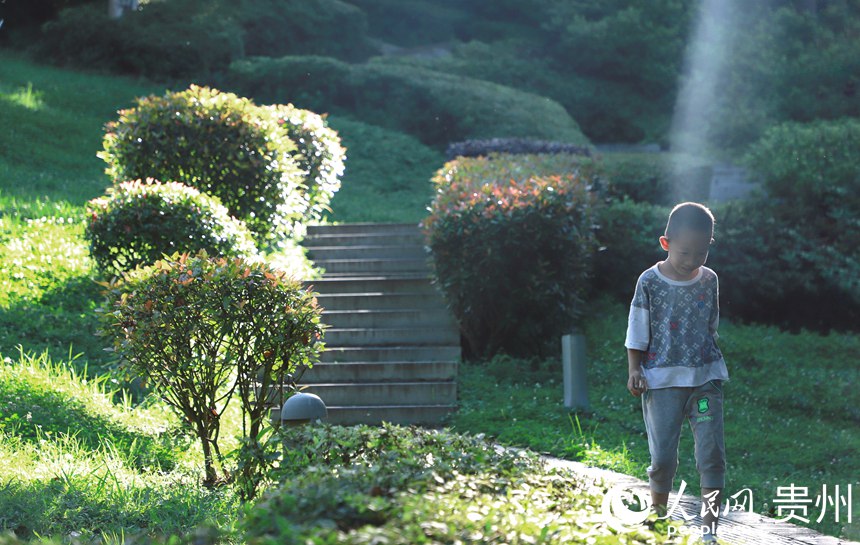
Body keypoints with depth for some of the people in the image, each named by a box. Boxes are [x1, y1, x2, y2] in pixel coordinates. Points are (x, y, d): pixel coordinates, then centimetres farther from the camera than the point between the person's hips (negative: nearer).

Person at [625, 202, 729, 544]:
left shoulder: (709, 280, 4)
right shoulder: (650, 282, -5)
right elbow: (637, 334, 0)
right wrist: (634, 371, -6)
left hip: (705, 379, 2)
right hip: (662, 380, -2)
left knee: (712, 453, -6)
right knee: (663, 456, 1)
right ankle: (657, 516, 21)